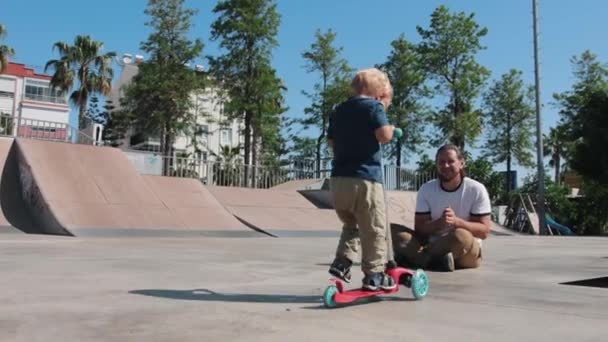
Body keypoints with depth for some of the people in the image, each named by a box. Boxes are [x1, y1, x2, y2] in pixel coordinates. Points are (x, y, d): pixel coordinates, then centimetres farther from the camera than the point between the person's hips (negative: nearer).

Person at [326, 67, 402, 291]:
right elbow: (384, 136, -14)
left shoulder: (339, 110, 18)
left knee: (351, 225, 23)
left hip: (338, 178, 6)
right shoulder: (374, 106, -1)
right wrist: (391, 129, 7)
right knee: (374, 229, 3)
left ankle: (341, 262, 11)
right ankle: (374, 275, 6)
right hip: (365, 177, -6)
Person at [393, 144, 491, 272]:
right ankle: (435, 260, -31)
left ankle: (414, 258, -19)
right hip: (434, 246, 3)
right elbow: (419, 228, -4)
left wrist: (456, 221, -26)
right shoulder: (426, 189, 0)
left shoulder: (476, 189, -7)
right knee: (394, 232, -17)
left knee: (461, 235, -38)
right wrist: (439, 223, -25)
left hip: (468, 253, -2)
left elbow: (484, 231, -10)